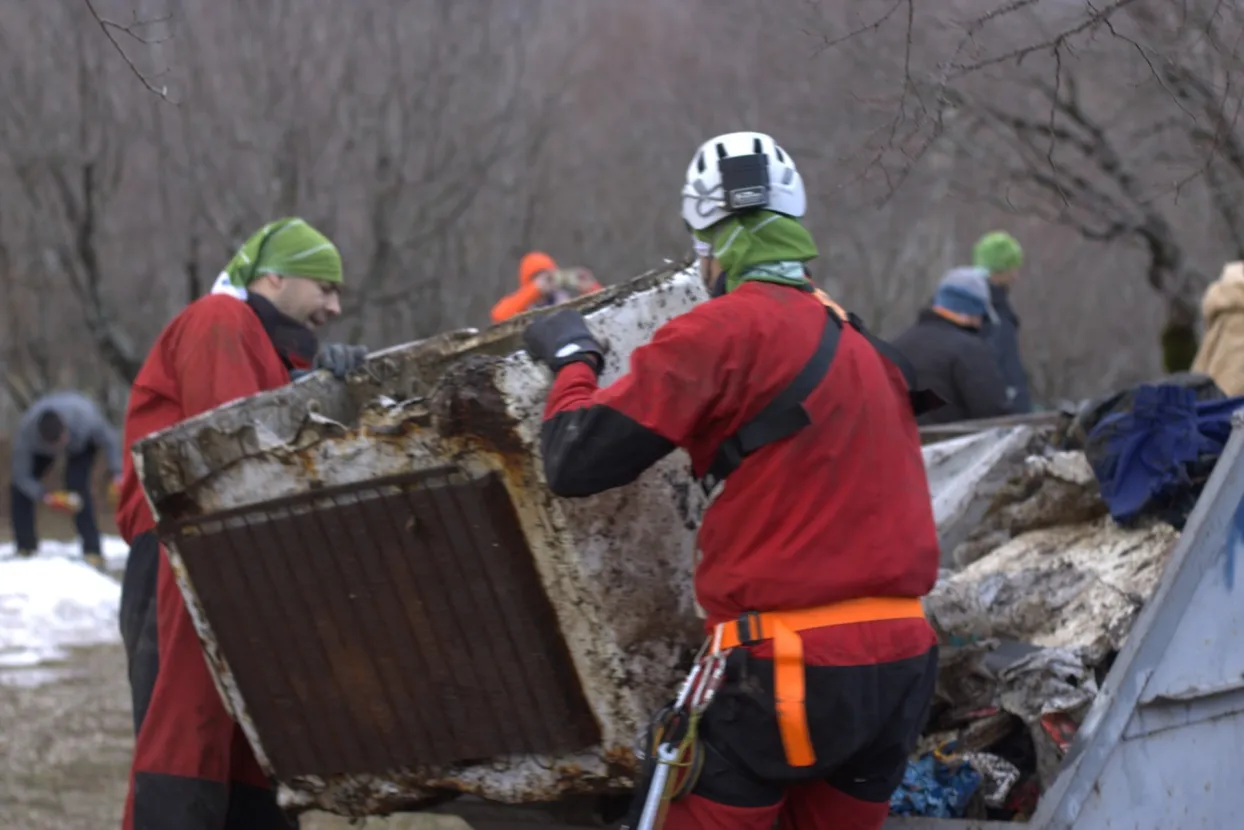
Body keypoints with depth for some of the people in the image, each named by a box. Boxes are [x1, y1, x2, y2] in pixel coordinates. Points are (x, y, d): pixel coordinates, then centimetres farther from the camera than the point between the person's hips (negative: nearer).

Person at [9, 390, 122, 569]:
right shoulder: (25, 433, -40)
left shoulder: (86, 418, -44)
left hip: (84, 441, -2)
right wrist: (45, 497, -43)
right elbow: (21, 476, -28)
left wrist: (117, 475, -35)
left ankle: (92, 551, -23)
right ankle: (25, 548, 4)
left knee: (76, 485, -26)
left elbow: (110, 441, -24)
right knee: (19, 488, -10)